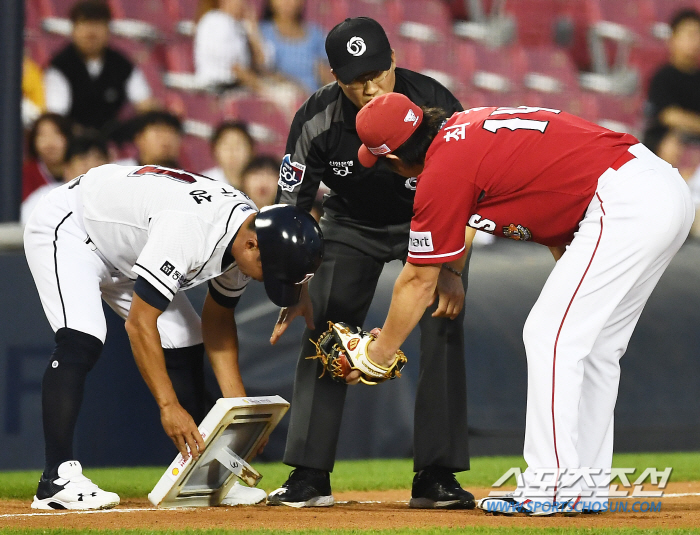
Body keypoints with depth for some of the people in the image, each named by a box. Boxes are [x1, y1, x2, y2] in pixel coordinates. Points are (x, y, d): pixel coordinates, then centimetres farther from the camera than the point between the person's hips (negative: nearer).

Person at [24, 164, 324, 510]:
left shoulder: (246, 235, -11)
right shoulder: (189, 230, -38)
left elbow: (218, 319, 3)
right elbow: (140, 323, -35)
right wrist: (168, 405, -34)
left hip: (125, 253, 9)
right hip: (66, 230, -9)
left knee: (185, 348, 3)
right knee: (81, 342, -28)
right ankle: (58, 480, -31)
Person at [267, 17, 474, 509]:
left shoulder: (434, 105, -29)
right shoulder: (317, 121, -25)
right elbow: (292, 208, -17)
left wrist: (452, 270, -31)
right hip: (352, 225, 1)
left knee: (443, 333, -14)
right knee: (321, 333, -8)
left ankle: (437, 478, -11)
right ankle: (309, 477, -3)